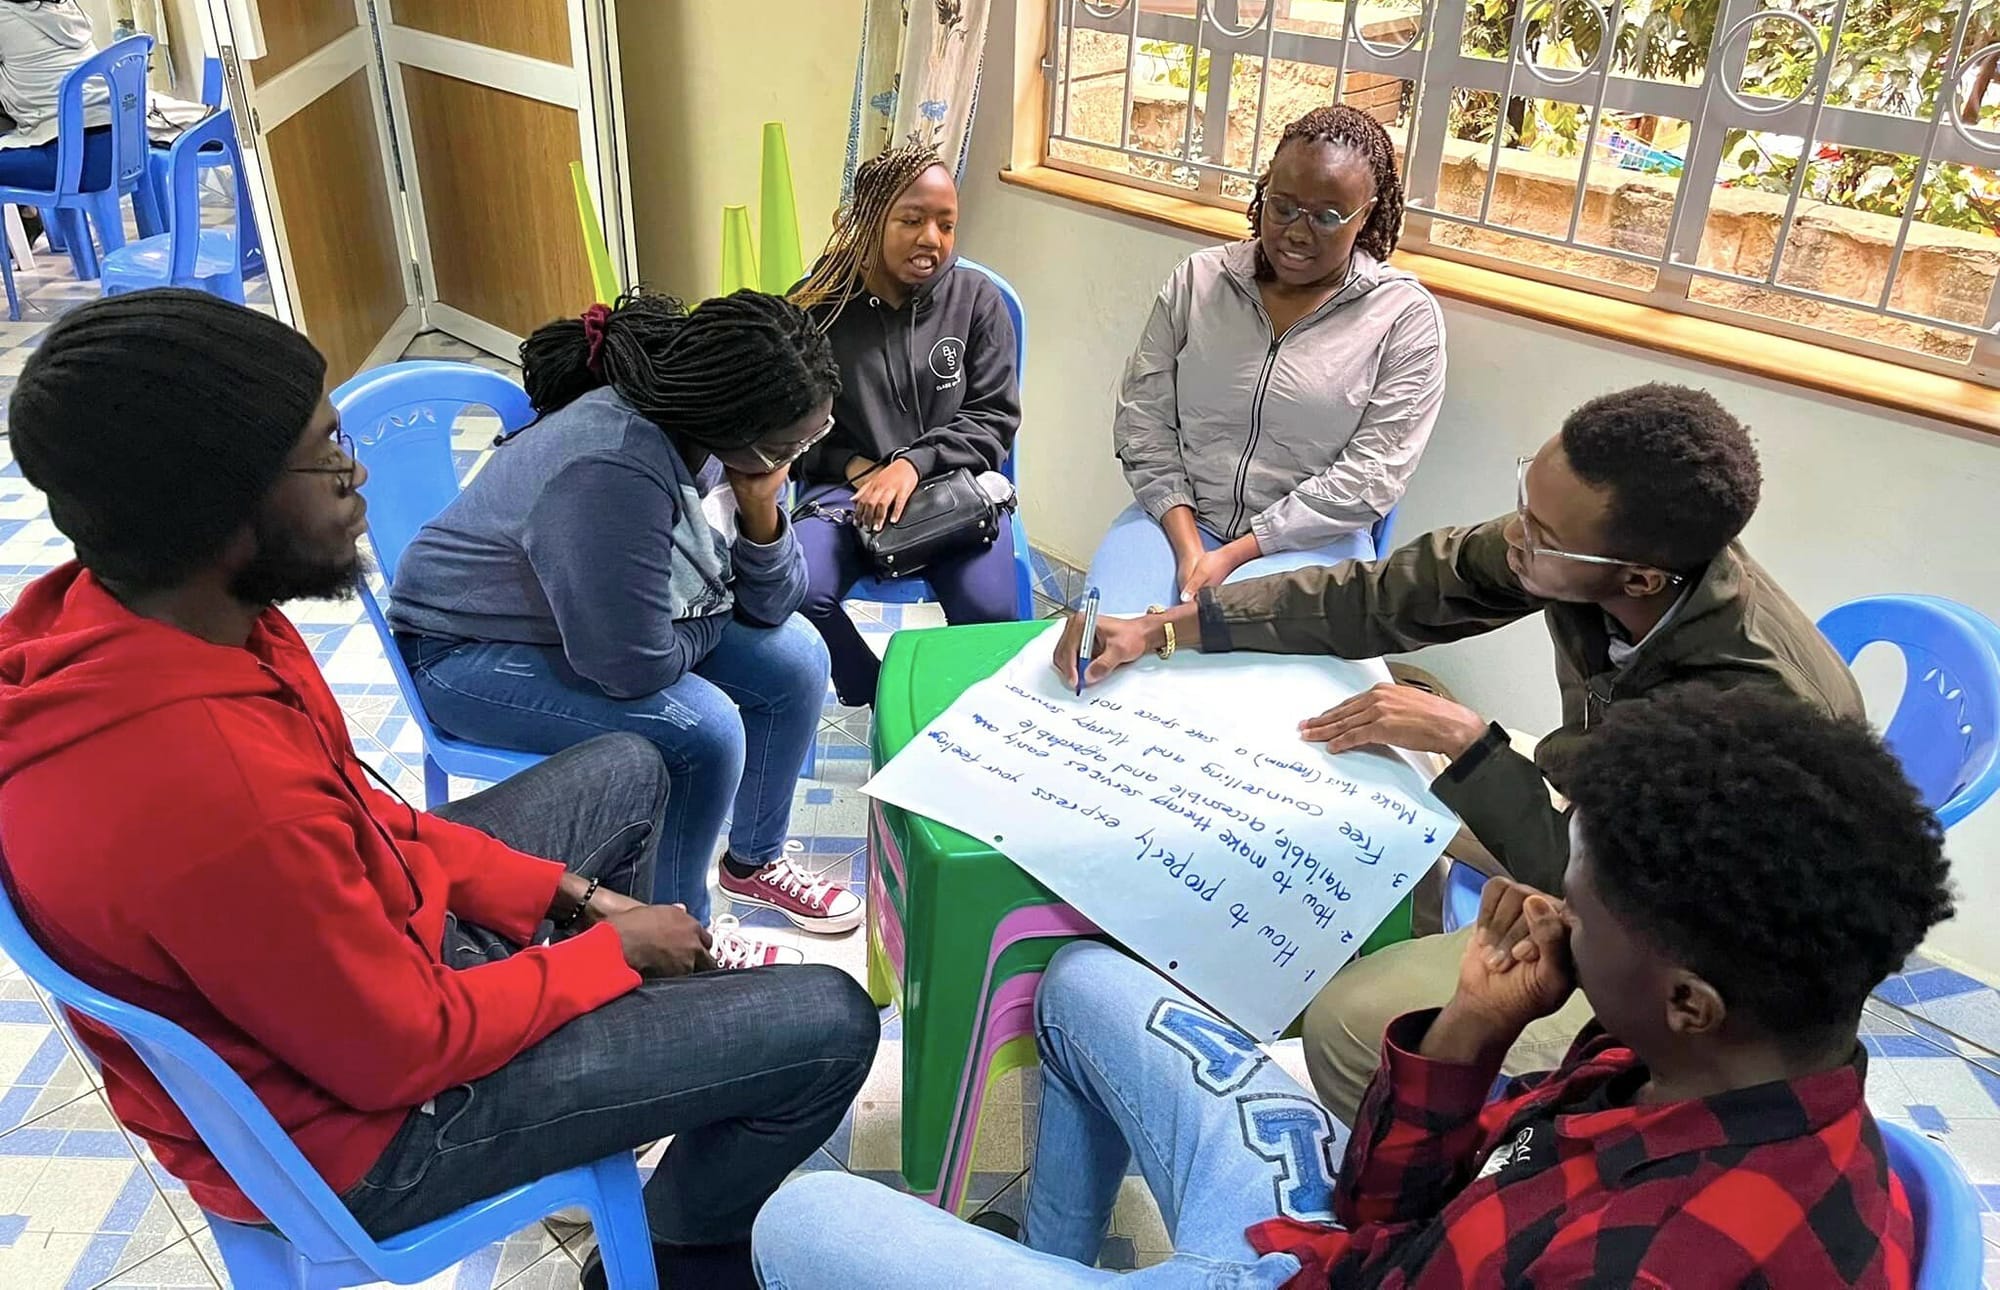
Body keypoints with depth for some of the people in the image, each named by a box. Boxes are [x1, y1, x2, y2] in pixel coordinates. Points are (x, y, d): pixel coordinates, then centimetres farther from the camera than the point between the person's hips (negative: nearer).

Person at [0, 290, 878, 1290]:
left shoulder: (100, 616, -11)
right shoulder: (219, 797, -41)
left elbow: (352, 817, 2)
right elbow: (407, 1051, -26)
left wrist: (562, 894, 0)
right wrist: (611, 949, -10)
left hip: (360, 942, 8)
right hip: (353, 1122, -8)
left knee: (627, 770, 21)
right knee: (827, 1027, -4)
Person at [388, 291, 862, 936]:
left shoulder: (708, 430, -13)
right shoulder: (611, 472, -38)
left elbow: (769, 607, -7)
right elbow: (634, 669, -32)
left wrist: (761, 513, -25)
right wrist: (720, 615, -14)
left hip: (619, 610, 8)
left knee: (795, 659, -2)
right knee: (703, 730, -26)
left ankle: (754, 860, 20)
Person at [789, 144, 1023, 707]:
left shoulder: (976, 299, 3)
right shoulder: (816, 307, 2)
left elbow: (994, 417, 1)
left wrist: (914, 463, -15)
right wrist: (853, 466, -8)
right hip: (845, 489, 0)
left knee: (989, 609, -28)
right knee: (796, 594, -29)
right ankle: (882, 704, 0)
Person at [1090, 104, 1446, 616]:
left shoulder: (1405, 317, -4)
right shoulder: (1199, 279, 4)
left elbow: (1370, 477, -8)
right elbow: (1143, 416, 2)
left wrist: (1234, 555, -14)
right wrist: (1186, 545, -11)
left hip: (1307, 541, -2)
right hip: (1178, 518, 2)